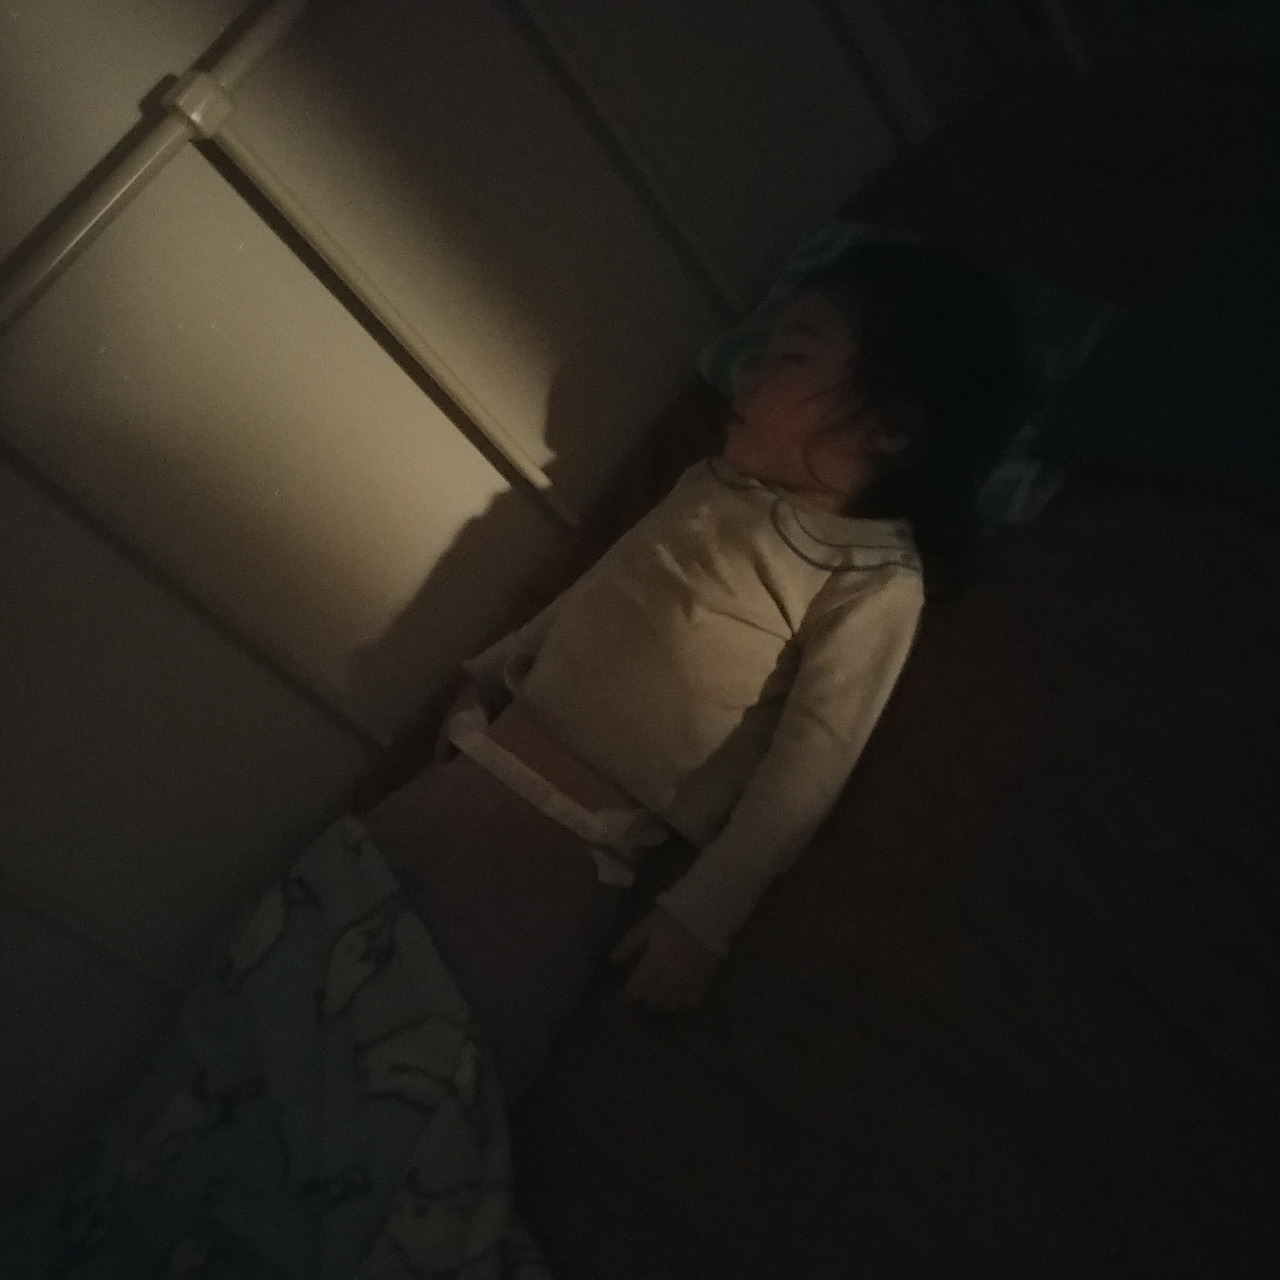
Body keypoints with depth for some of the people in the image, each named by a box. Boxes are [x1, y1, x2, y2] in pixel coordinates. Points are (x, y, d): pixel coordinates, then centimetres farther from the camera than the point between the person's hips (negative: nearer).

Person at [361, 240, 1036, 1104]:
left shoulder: (874, 582, -12)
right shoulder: (717, 480, 10)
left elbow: (806, 772, -16)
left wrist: (701, 920, -18)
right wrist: (492, 669, 22)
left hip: (571, 848, -6)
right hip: (472, 771, 7)